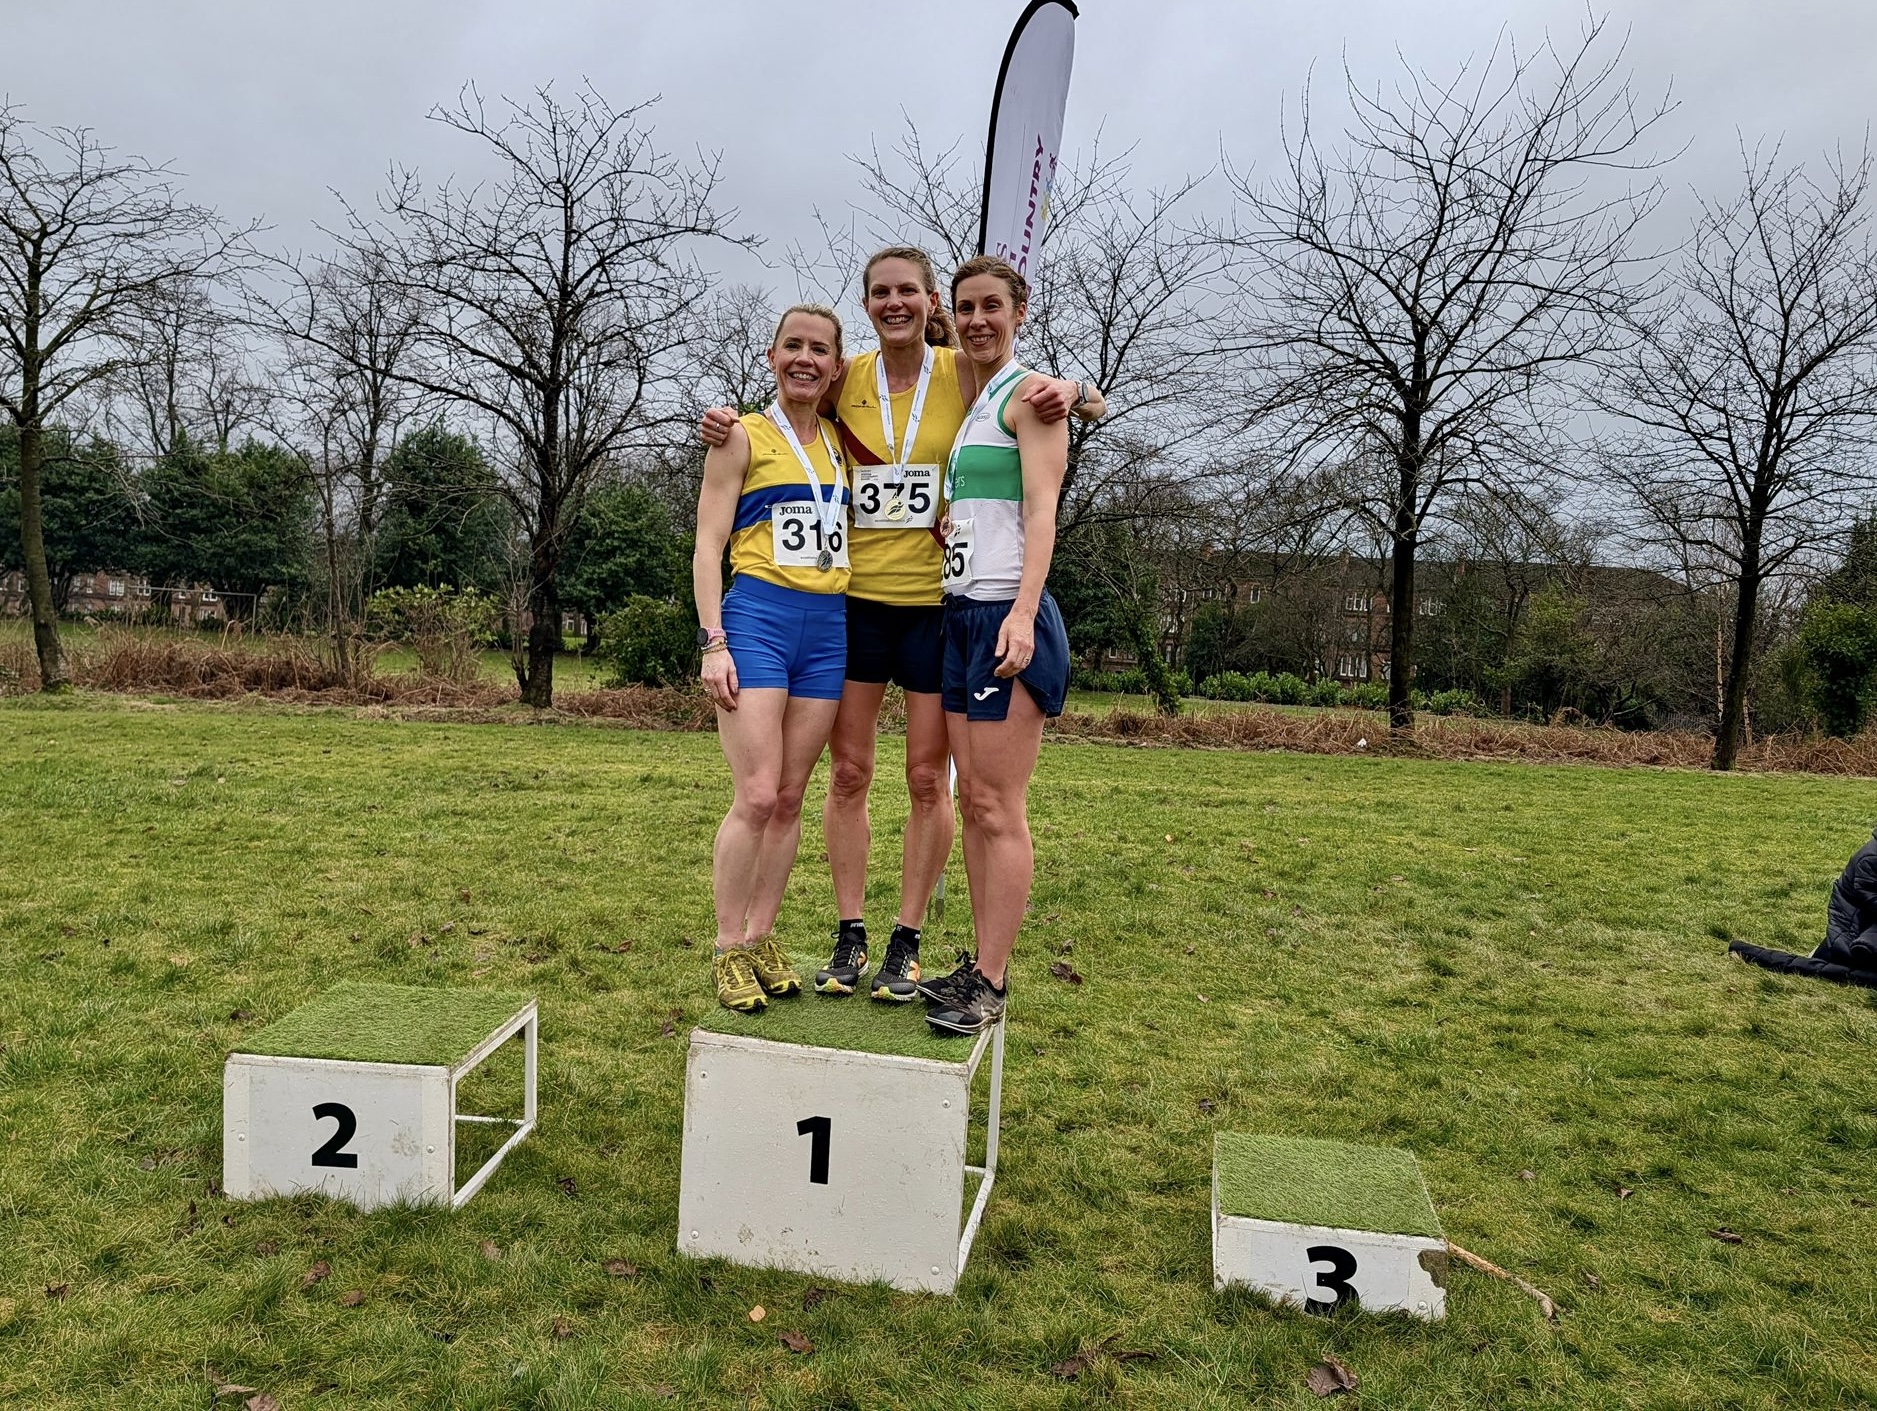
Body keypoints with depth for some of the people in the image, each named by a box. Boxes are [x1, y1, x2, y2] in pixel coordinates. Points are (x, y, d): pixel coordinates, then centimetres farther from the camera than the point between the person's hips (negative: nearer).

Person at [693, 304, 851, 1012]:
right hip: (757, 616, -5)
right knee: (756, 796, -11)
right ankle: (729, 952, 2)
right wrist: (712, 641, -12)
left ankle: (762, 940, 17)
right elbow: (708, 546, -2)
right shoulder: (742, 437, 2)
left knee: (790, 799, 7)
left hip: (828, 627, 5)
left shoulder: (841, 441, 16)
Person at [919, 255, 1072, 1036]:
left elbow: (1041, 510, -14)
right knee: (972, 801, 9)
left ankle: (992, 985, 0)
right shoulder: (961, 400, 22)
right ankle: (978, 966, 17)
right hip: (960, 613, 8)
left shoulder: (1029, 394, -3)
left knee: (1000, 808, -6)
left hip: (1007, 616, -8)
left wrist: (1022, 613, -26)